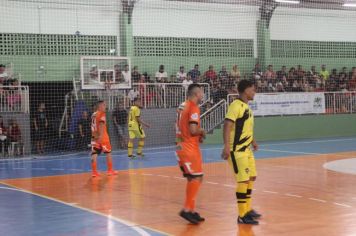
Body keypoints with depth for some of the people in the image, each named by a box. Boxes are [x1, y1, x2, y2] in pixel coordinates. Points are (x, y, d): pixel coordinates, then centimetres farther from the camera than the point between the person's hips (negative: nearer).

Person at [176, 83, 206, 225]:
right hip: (189, 148, -9)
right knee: (196, 178, -8)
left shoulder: (183, 106, 14)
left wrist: (198, 134, 15)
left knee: (192, 179, 13)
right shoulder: (194, 108, -14)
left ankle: (191, 210, 16)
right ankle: (187, 209, -10)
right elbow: (193, 130, -23)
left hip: (181, 147, 9)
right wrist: (202, 132, -3)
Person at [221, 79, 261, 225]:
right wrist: (227, 146, -33)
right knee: (244, 180, -9)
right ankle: (242, 216, -2)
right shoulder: (236, 105, -17)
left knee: (251, 177, 17)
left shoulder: (246, 106, 12)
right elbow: (227, 126, -25)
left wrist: (252, 141, 36)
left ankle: (247, 209, 29)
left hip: (246, 149, 10)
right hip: (237, 150, -10)